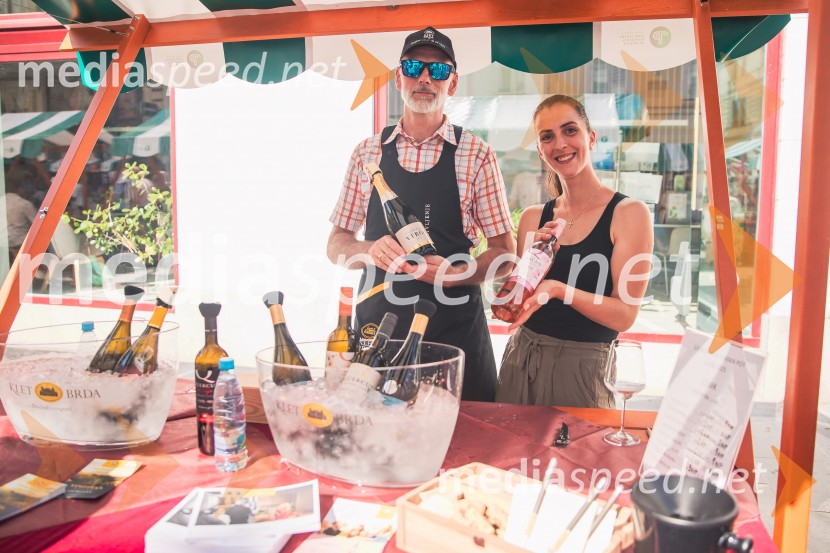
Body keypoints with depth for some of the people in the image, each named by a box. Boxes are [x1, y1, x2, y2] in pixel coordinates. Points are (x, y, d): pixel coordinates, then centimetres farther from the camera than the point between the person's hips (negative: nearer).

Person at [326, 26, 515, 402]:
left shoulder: (476, 155, 0)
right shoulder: (367, 153, 6)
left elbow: (505, 254, 0)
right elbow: (336, 246, 9)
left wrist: (454, 274, -19)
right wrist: (372, 250, -13)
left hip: (454, 329, -1)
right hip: (376, 326, 2)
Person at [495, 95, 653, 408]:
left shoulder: (629, 213, -8)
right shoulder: (533, 218, 3)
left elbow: (624, 315, -11)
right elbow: (513, 307, 5)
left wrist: (558, 289, -24)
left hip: (582, 367, -3)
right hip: (520, 360, 4)